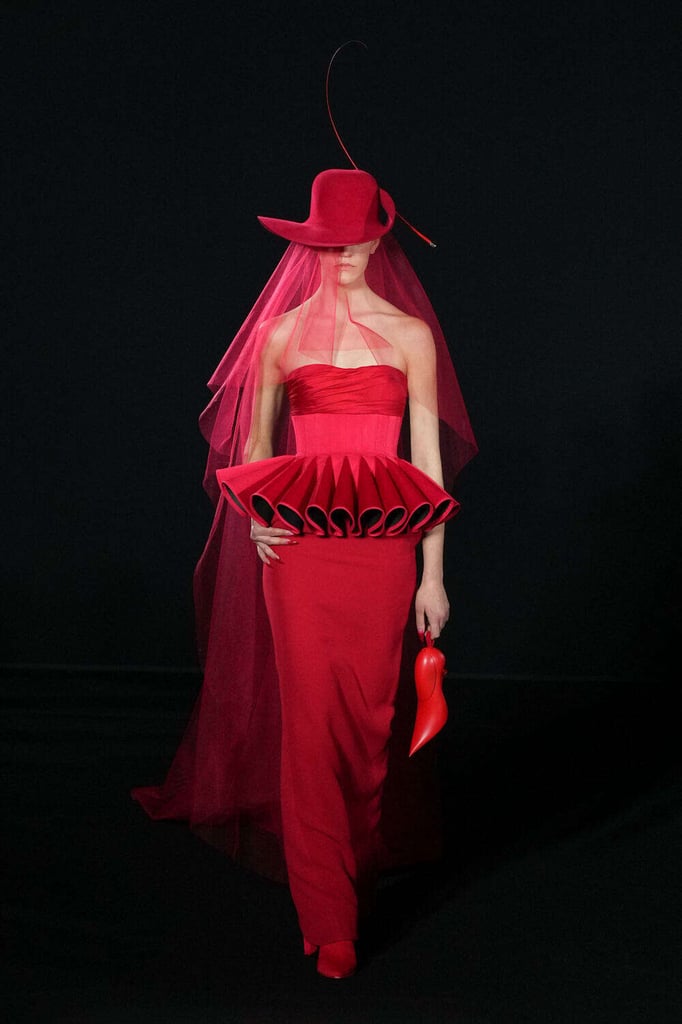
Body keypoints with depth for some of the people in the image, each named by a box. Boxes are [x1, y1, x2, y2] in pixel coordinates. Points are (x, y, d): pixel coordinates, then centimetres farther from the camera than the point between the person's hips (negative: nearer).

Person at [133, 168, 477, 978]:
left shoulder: (410, 333, 6)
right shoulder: (285, 332, 9)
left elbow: (428, 457, 4)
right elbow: (255, 439, 17)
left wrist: (433, 575, 0)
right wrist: (255, 513, -3)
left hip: (382, 543, 0)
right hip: (298, 539, 0)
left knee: (368, 713, 4)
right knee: (312, 714, -6)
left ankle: (362, 853, 29)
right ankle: (328, 921, 1)